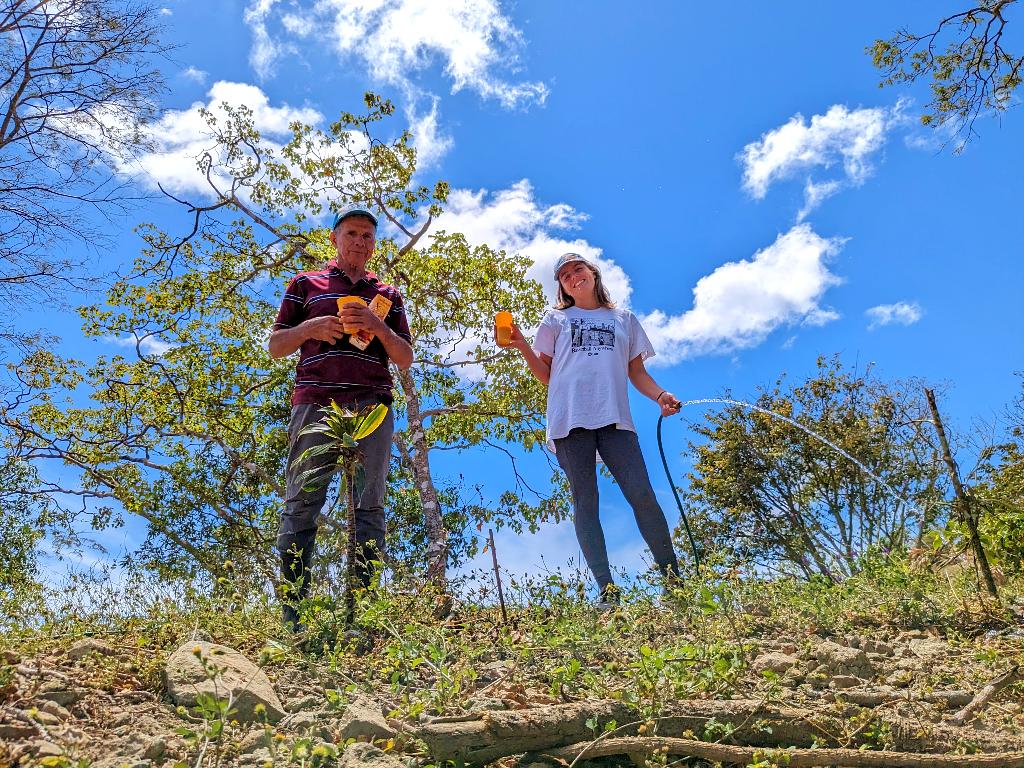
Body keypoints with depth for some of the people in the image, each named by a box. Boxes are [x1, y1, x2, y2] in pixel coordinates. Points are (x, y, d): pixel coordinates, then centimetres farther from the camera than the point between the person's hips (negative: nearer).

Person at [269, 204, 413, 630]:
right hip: (315, 401, -1)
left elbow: (405, 359, 15)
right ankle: (291, 615, -5)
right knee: (302, 503, -7)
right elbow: (276, 347, 14)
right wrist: (312, 326, -5)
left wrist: (378, 326, -3)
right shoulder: (305, 284, 18)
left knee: (369, 506, -4)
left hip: (371, 406, 2)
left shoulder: (387, 295, 22)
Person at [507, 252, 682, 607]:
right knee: (585, 501, -4)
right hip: (570, 418, 0)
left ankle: (672, 577, 1)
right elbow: (547, 375, 14)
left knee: (642, 495, -10)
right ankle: (606, 588, -3)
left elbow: (637, 372, 20)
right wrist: (522, 345, -2)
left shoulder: (624, 319, 23)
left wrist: (660, 395, 1)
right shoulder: (556, 319, 19)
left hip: (614, 417, 0)